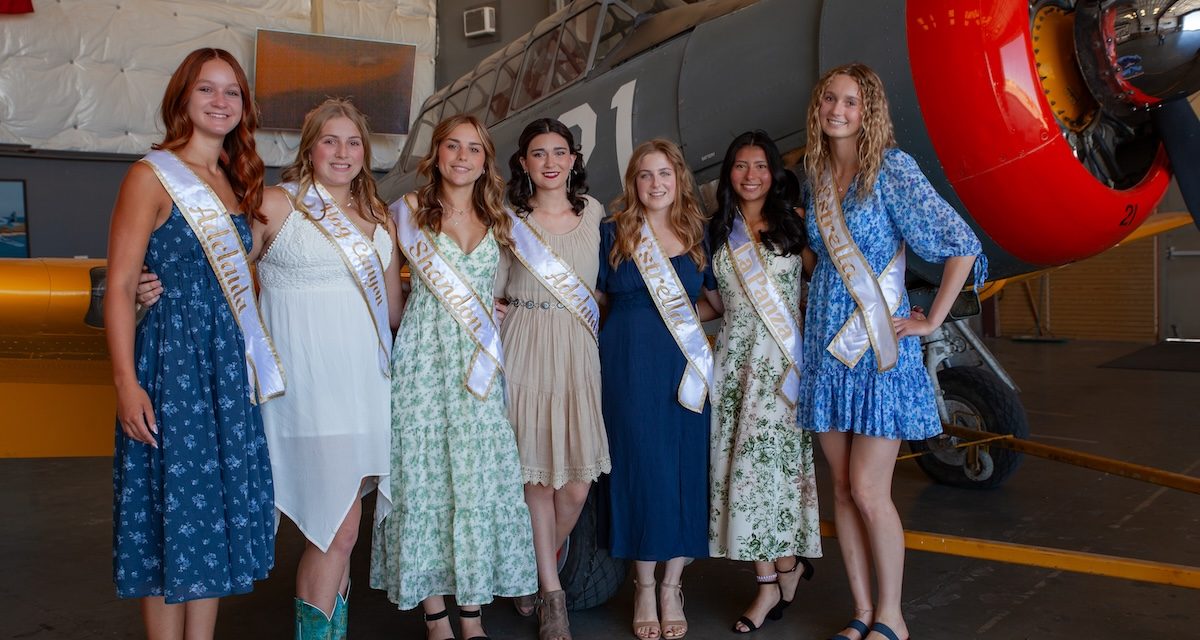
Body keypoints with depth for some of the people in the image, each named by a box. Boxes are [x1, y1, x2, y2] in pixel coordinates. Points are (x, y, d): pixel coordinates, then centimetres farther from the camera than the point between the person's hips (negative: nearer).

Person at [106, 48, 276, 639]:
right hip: (170, 361, -6)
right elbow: (120, 286, -10)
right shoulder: (152, 176, -5)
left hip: (229, 367, 7)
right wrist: (126, 383, -17)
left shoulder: (236, 183, 15)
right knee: (172, 514, 0)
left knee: (218, 510, 10)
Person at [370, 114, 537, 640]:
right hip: (425, 356, -2)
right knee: (425, 474, -2)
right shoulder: (410, 210, 5)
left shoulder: (497, 219, 13)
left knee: (480, 478, -1)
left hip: (480, 361, 3)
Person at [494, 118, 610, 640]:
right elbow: (493, 295, 7)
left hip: (577, 351, 2)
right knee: (537, 476, 1)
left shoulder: (593, 211, 9)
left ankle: (538, 570, 26)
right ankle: (552, 594, 16)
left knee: (577, 483, -2)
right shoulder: (510, 218, 3)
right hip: (525, 351, -2)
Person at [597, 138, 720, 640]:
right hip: (629, 362, -2)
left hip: (686, 363, 2)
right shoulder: (613, 231, 5)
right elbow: (596, 296, 9)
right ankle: (644, 588, 13)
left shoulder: (698, 232, 10)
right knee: (641, 464, -1)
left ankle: (672, 586, 15)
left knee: (686, 466, 1)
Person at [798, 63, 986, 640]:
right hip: (825, 343, 6)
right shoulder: (815, 174, 9)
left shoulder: (890, 169, -8)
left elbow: (961, 245, -11)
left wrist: (932, 320, -10)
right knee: (842, 487, 8)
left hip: (880, 346, -5)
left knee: (868, 490, -5)